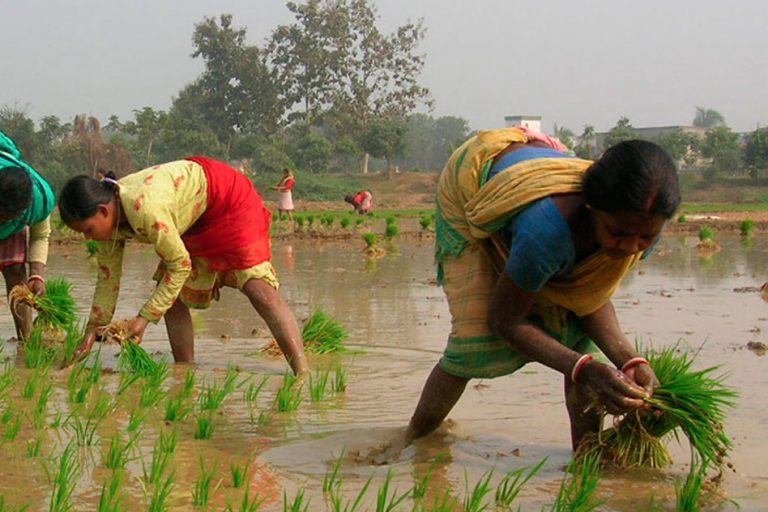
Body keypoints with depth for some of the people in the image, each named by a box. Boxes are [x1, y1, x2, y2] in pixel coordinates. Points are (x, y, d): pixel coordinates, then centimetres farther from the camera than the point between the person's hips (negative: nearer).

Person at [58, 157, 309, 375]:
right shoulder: (109, 218, -10)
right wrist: (92, 329, 1)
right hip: (196, 219, 10)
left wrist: (145, 317, -23)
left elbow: (180, 266, -28)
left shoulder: (144, 209, -37)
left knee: (260, 290, -21)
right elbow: (108, 278, 2)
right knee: (172, 298, 6)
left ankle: (303, 377, -25)